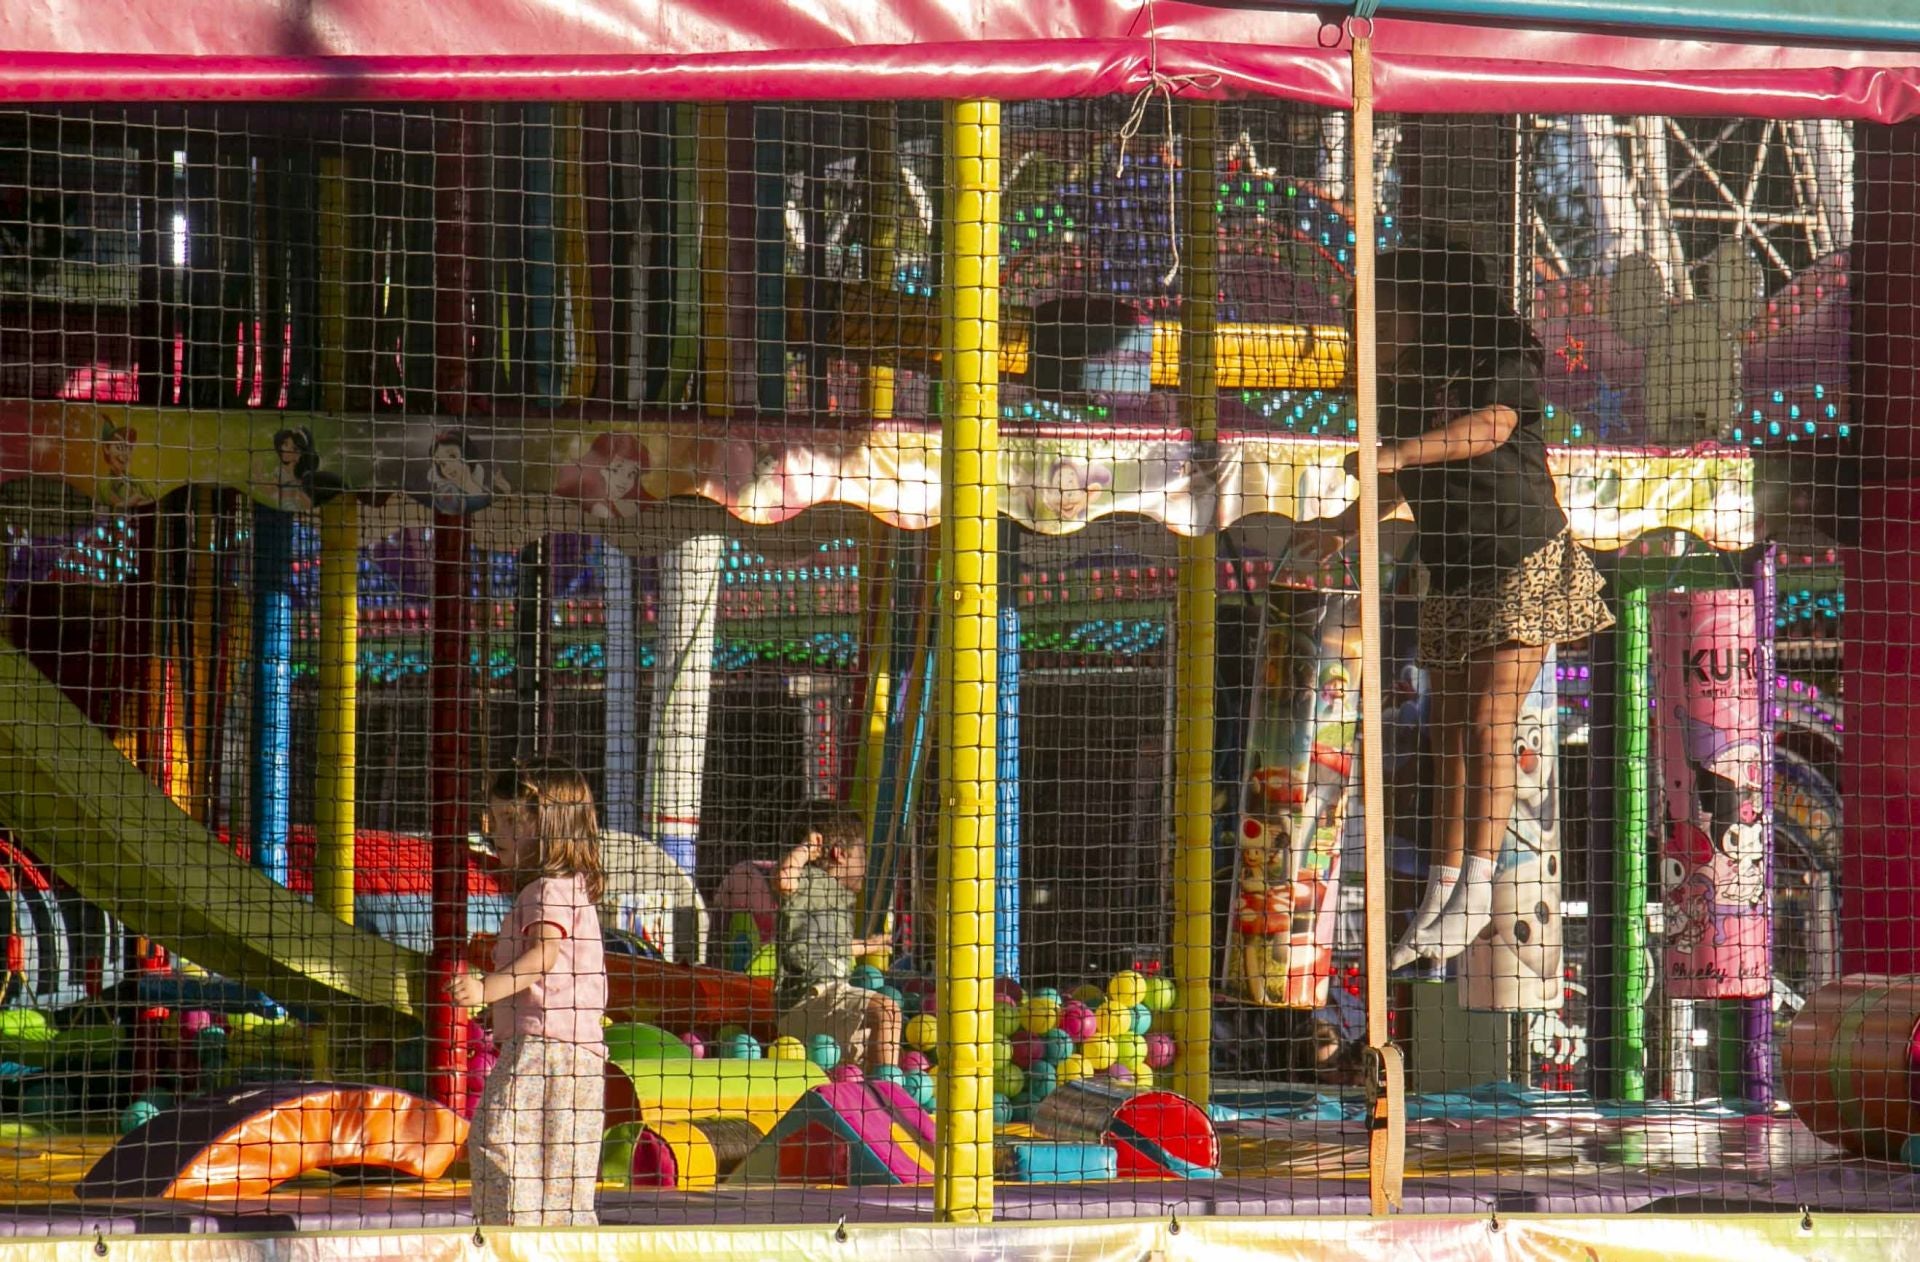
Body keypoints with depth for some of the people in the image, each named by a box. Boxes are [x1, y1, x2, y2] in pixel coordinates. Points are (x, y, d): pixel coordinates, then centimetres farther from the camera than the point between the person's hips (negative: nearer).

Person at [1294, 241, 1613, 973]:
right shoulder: (1405, 386, 11)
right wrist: (1343, 527, 25)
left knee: (1487, 723, -16)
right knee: (1450, 739, 3)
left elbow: (1490, 428, -28)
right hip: (1451, 576, 7)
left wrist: (1396, 452, -37)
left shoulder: (1505, 359, -8)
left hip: (1526, 564, -7)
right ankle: (1439, 898, 4)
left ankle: (1475, 891, -16)